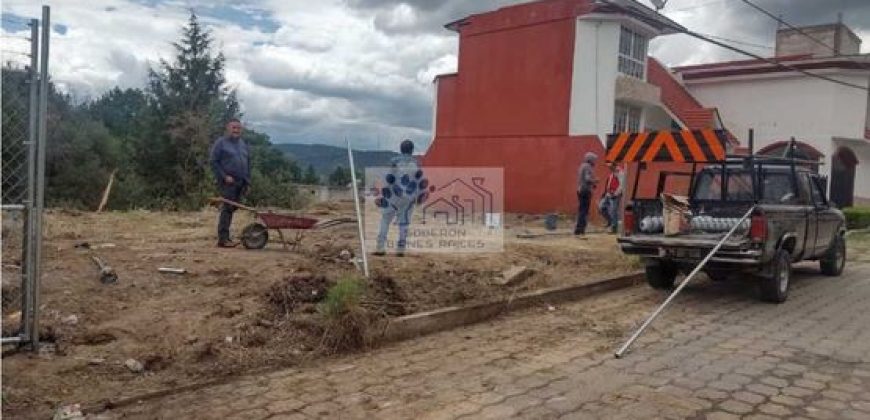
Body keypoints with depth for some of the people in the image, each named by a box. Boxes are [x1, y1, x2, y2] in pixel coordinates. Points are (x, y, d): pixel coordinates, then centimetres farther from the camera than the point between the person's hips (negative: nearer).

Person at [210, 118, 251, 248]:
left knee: (232, 209, 9)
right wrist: (224, 177, -14)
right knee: (227, 209, -9)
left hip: (240, 183, 6)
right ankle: (222, 239, -5)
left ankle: (225, 237, 17)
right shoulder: (221, 142, -2)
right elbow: (213, 161, -6)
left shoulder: (243, 144, 17)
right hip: (228, 182, -6)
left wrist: (248, 182, 14)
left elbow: (248, 164, 20)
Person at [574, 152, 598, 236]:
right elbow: (588, 179, -23)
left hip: (580, 190, 10)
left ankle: (579, 229, 14)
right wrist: (595, 181, -5)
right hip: (586, 191, -10)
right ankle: (580, 229, -10)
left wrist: (592, 184, 20)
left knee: (581, 210, 12)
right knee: (584, 211, -8)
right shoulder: (588, 167, -12)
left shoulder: (582, 166, 18)